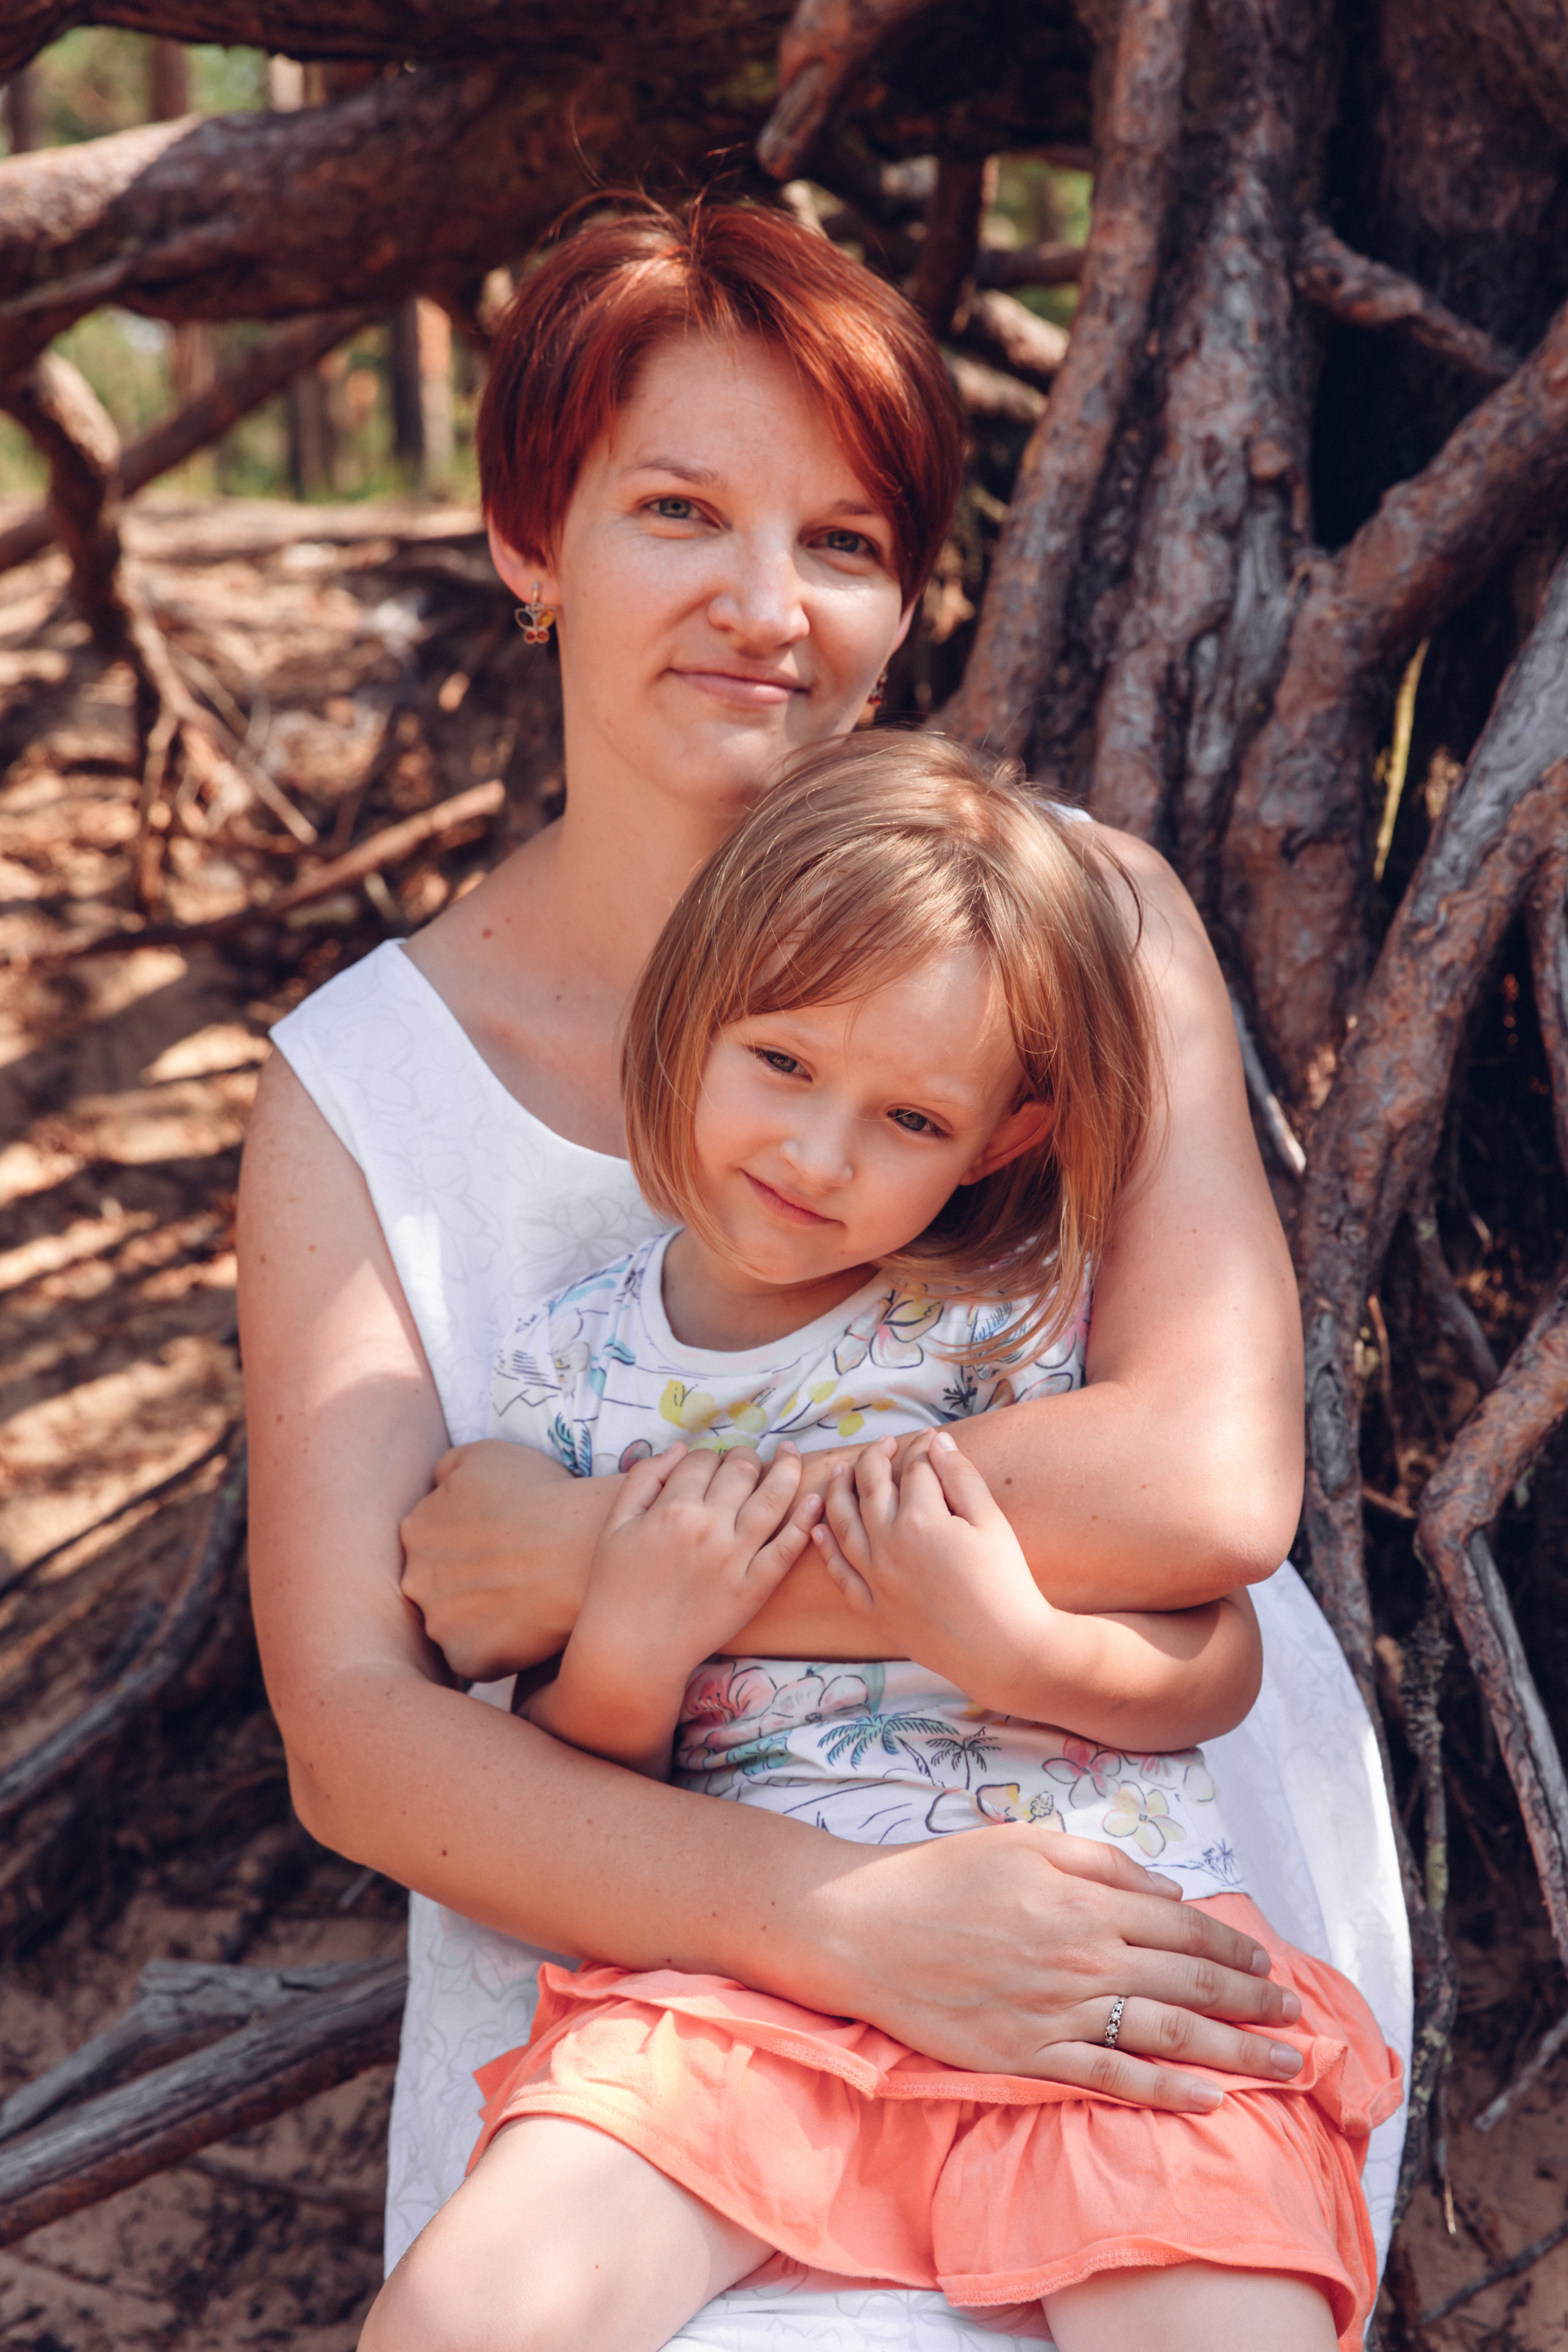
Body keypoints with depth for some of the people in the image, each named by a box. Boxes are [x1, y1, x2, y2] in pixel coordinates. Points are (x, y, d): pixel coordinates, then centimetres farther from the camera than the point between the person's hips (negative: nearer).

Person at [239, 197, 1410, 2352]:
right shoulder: (359, 1084, 0)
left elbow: (1209, 1486, -16)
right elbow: (354, 1735, -8)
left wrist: (595, 1554, -13)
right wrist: (845, 1916, -24)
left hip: (1158, 1940, -1)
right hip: (650, 1972, 1)